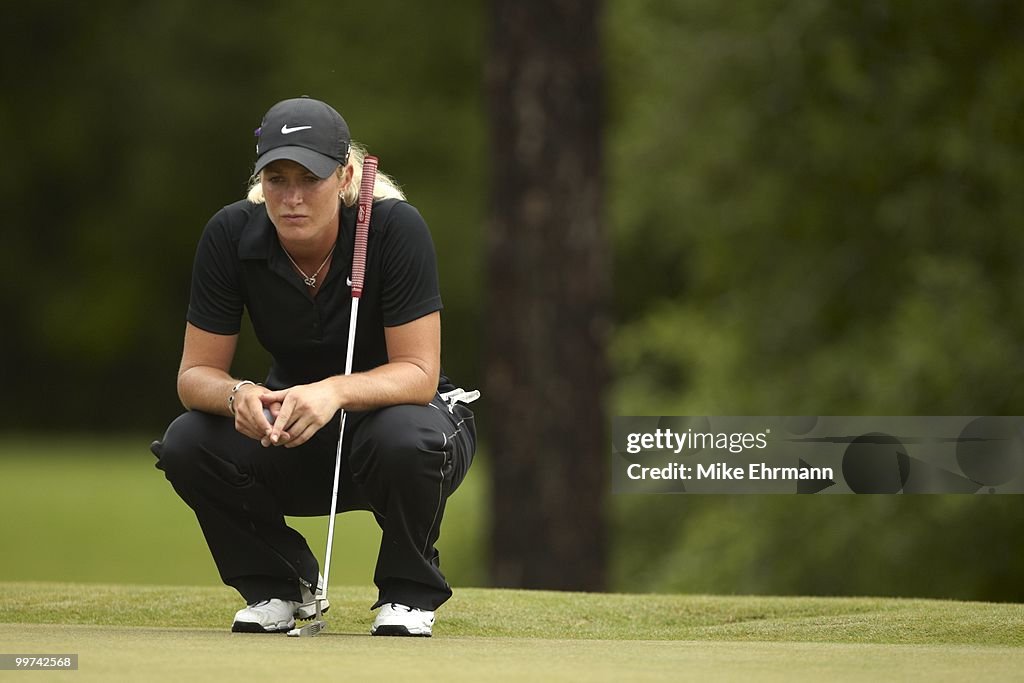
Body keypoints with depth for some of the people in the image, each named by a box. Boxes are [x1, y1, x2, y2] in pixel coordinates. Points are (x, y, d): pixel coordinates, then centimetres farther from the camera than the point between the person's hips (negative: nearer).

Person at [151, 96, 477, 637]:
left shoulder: (395, 228, -24)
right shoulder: (231, 235, -15)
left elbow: (418, 373, -25)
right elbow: (196, 373, -12)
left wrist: (335, 392, -45)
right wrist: (239, 395, -36)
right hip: (292, 440, 3)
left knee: (406, 438, -38)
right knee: (186, 444, -25)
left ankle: (408, 592, -8)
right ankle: (277, 582, 2)